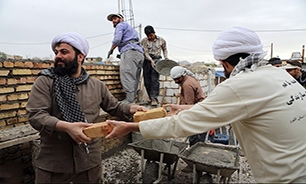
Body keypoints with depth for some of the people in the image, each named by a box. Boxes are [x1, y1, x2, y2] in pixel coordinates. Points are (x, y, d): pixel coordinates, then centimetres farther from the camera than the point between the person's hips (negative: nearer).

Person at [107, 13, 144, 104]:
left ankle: (129, 99, -23)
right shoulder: (130, 28, 38)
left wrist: (111, 50, 8)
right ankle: (133, 99, 3)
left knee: (127, 76, -16)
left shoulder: (121, 25, 11)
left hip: (129, 52, -9)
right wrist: (121, 55, 25)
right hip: (140, 53, 10)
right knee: (134, 78, 4)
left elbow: (117, 39, -7)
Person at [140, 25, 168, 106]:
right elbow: (145, 52, -6)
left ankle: (154, 98, -15)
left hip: (157, 60, -1)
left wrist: (166, 57, 5)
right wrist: (151, 60, -18)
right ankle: (151, 98, 11)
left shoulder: (161, 40, 6)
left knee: (154, 79, -16)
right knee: (147, 81, 0)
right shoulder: (143, 41, 2)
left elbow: (164, 49, 20)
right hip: (147, 61, 2)